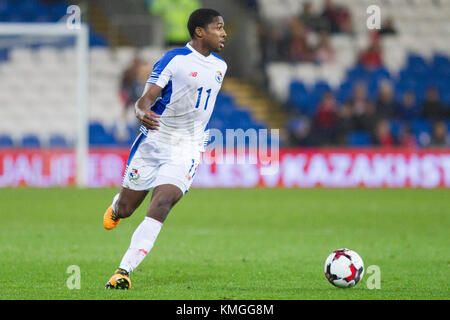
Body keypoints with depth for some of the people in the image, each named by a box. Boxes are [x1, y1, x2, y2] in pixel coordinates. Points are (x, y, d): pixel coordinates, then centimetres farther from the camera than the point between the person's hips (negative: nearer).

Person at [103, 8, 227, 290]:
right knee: (125, 209, 7)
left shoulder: (220, 66, 10)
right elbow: (146, 98, -15)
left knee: (161, 205, -21)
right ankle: (117, 205, 48)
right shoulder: (174, 60, -9)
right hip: (154, 141, -2)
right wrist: (143, 112, -37)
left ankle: (124, 271, -23)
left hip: (186, 150, 2)